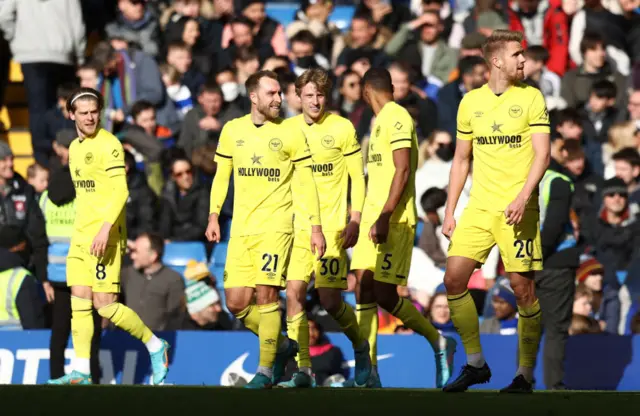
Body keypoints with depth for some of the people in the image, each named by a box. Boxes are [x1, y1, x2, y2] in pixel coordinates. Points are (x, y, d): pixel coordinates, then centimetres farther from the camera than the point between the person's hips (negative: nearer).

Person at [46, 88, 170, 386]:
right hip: (80, 237, 8)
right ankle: (81, 372, 2)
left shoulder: (108, 144, -11)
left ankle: (155, 347, 8)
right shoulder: (75, 147, 15)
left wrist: (106, 228, -29)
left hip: (105, 236, -8)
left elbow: (120, 191, -19)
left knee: (105, 304, -10)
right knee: (79, 302, 2)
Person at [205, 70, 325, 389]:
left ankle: (266, 369, -2)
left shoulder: (290, 133, 0)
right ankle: (282, 345, 22)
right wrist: (214, 216, 6)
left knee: (266, 295, -13)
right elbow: (221, 175, 16)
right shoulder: (232, 130, 9)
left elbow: (306, 182, 1)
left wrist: (316, 227, -4)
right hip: (241, 229, 4)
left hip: (275, 227, -4)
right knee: (236, 303, 0)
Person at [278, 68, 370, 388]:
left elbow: (357, 178, 2)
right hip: (298, 226, 3)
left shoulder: (342, 129, -1)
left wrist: (355, 220, -6)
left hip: (333, 227, -3)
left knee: (329, 299, -8)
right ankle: (302, 370, -2)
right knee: (294, 293, -8)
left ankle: (360, 344, 21)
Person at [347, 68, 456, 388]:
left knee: (384, 294, -10)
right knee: (363, 288, 0)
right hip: (373, 218, 9)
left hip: (394, 220, -9)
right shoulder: (380, 121, 20)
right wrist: (360, 220, 24)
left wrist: (384, 217, -22)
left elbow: (402, 170, -17)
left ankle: (439, 344, 8)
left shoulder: (397, 118, -9)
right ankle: (368, 373, -2)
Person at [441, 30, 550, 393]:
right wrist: (450, 212, 12)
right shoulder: (471, 102, 10)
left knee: (522, 287, -5)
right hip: (479, 207, 4)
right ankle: (475, 365, 8)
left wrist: (523, 197, -22)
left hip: (517, 209, -4)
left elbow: (542, 154, -8)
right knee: (454, 279, -4)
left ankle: (526, 374, 4)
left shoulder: (531, 97, -1)